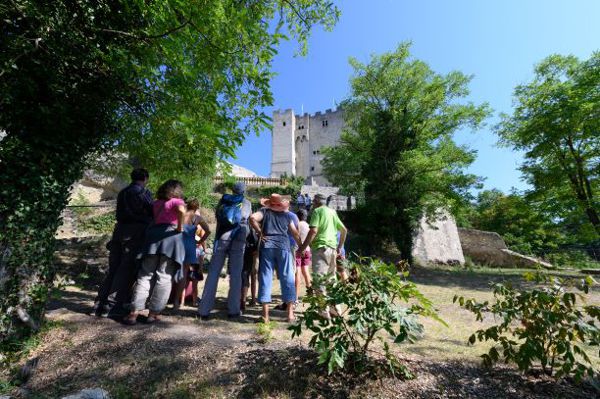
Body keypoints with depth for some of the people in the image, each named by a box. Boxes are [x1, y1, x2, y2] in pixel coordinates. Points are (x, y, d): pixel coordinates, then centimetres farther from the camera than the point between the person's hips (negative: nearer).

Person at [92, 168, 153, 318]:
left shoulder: (122, 192, 16)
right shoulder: (144, 192, -5)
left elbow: (120, 213, 19)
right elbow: (151, 213, -5)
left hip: (119, 229, 7)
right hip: (136, 232, -7)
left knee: (114, 268, 14)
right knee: (127, 270, -1)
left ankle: (99, 304, 17)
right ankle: (111, 306, 0)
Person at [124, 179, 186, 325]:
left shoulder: (156, 203, 22)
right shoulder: (177, 201, 4)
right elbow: (182, 211, -17)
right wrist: (180, 227, -8)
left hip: (154, 235, 5)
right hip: (170, 236, -4)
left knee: (145, 275, 8)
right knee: (164, 277, 1)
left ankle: (134, 312, 4)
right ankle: (154, 313, 2)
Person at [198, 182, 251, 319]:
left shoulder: (223, 200, 14)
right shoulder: (247, 203, 12)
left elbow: (217, 216, 20)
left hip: (221, 237, 1)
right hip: (238, 239, -1)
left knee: (213, 273, 4)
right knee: (236, 274, 4)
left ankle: (204, 309, 3)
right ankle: (233, 310, 5)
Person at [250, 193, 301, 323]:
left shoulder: (264, 211, 9)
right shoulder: (286, 215, 16)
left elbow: (252, 218, -10)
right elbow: (295, 234, 19)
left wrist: (260, 233, -2)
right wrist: (301, 247, 29)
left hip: (267, 246, -1)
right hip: (283, 247, 1)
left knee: (265, 278, 4)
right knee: (287, 278, 7)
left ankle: (265, 315, 5)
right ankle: (290, 314, 10)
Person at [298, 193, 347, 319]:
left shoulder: (317, 211, -4)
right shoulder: (332, 212, 18)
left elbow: (313, 231, -16)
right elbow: (344, 230, 20)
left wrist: (303, 247, -12)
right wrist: (340, 247, 26)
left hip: (321, 247, -8)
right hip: (332, 248, 8)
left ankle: (324, 311, -6)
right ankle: (335, 308, 24)